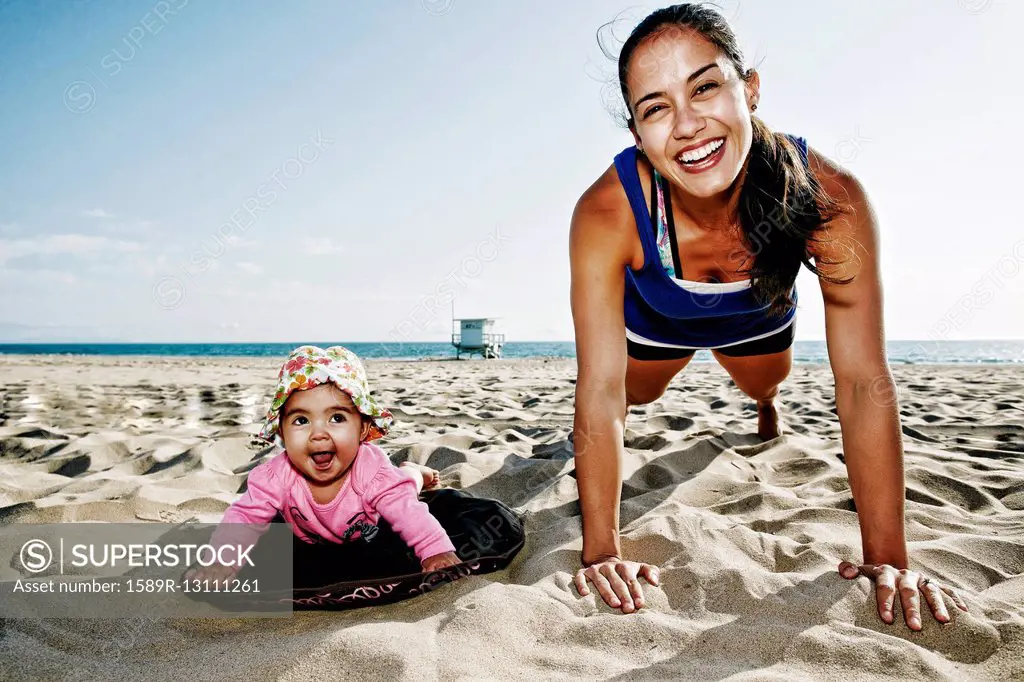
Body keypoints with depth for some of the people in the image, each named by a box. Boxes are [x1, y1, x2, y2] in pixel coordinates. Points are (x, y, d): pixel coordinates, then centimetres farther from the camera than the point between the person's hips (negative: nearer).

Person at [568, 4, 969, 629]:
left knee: (765, 385, 31)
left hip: (759, 319, 2)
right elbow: (600, 391, -38)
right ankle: (630, 410, 65)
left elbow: (864, 382, -35)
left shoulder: (831, 197, -40)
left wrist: (887, 559, -31)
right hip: (656, 321, -1)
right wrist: (602, 552, -37)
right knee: (635, 396, 26)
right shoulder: (607, 214, -43)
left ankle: (767, 403, 71)